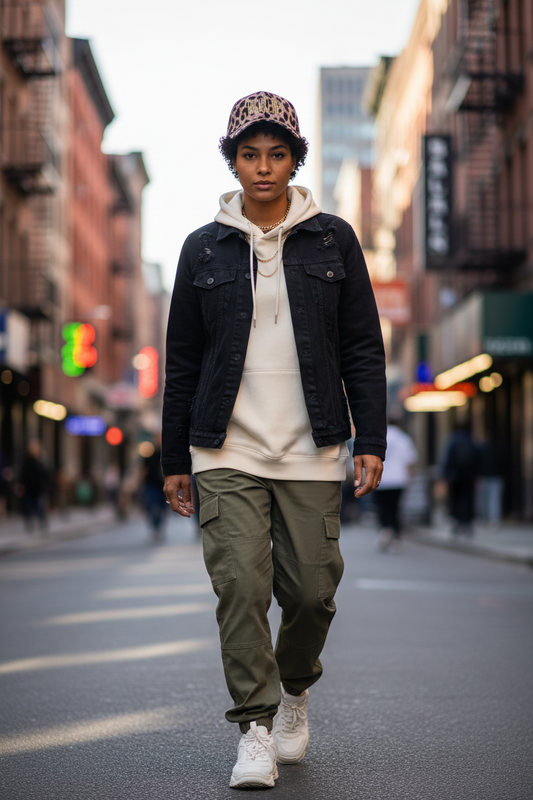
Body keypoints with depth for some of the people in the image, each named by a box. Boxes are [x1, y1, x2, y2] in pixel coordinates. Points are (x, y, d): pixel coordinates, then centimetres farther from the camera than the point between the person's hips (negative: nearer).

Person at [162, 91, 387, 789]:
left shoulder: (333, 240, 6)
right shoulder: (204, 248, 7)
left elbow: (363, 348, 7)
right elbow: (181, 359, 11)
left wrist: (371, 441, -1)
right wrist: (174, 460, 10)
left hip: (310, 452, 0)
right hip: (227, 451, 0)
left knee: (312, 589, 0)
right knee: (241, 584, -10)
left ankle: (295, 690, 30)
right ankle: (256, 729, 3)